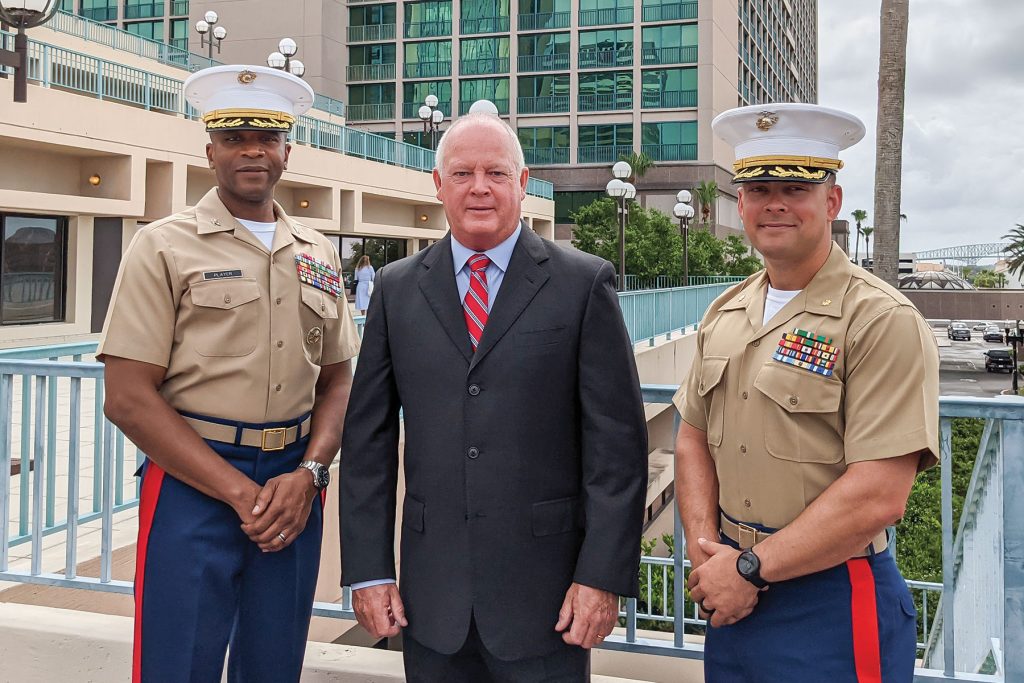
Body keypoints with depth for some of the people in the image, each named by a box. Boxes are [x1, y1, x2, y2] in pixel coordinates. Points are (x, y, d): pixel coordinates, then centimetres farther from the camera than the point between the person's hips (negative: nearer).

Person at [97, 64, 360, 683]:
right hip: (192, 483, -4)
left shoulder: (319, 255, 10)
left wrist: (308, 475, -6)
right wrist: (239, 492, -14)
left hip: (295, 488, 4)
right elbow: (128, 399, -9)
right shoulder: (164, 248, -3)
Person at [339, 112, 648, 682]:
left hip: (545, 592, -2)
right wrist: (368, 570, 1)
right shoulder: (397, 288, 6)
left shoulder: (585, 283, -2)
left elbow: (617, 441, -5)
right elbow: (369, 437, 6)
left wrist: (604, 574, -9)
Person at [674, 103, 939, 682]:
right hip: (735, 597, 6)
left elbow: (878, 497, -21)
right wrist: (703, 548, -5)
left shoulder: (885, 322, -15)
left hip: (833, 606, -5)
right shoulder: (724, 315, 6)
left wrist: (751, 568, -16)